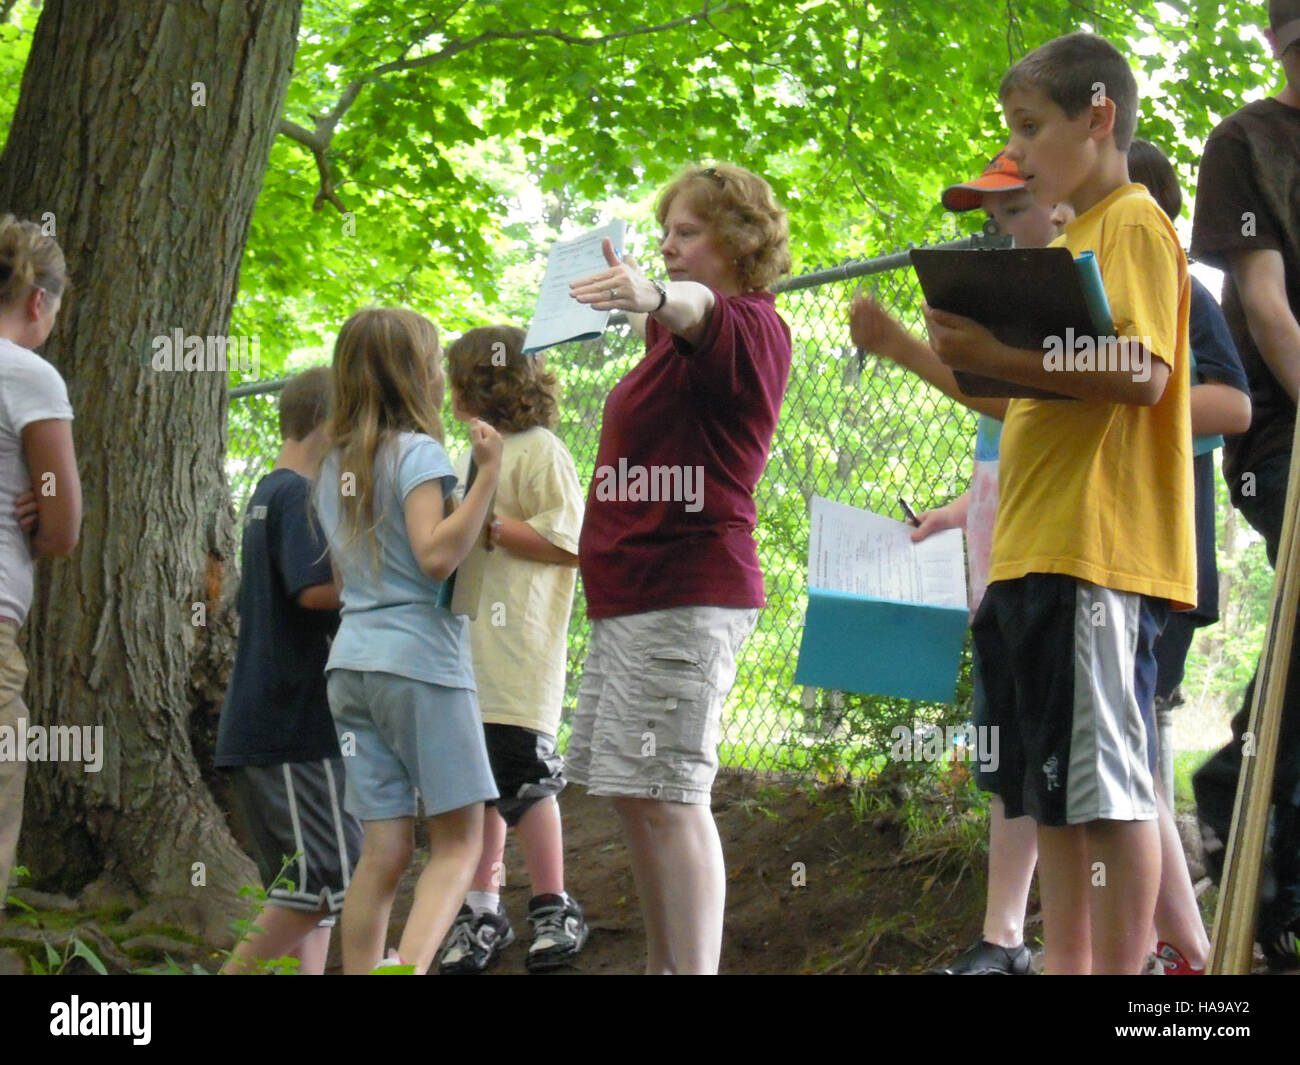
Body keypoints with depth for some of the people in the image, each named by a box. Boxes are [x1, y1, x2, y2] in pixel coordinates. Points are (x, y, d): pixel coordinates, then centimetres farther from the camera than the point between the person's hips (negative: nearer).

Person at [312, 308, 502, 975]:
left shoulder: (335, 465, 16)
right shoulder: (417, 451, -7)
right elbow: (436, 555, -20)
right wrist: (488, 475, -19)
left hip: (351, 662, 7)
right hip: (419, 661, -7)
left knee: (382, 851, 5)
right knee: (459, 840, -4)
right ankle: (411, 961, -24)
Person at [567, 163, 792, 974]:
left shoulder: (748, 326, -9)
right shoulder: (678, 333, 22)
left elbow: (702, 312, -35)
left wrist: (655, 295, -54)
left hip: (686, 600, -10)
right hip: (634, 597, 10)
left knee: (667, 795, -16)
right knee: (635, 796, 10)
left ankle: (696, 968, -19)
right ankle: (663, 964, 15)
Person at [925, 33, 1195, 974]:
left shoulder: (1135, 226, -6)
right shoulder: (1071, 240, 23)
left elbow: (1142, 374, -19)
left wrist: (1003, 357, -21)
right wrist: (968, 359, 15)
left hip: (1097, 555, -10)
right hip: (1035, 549, 10)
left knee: (1106, 786, -10)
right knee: (1051, 791, 11)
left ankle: (1123, 969, -9)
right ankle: (1066, 965, 15)